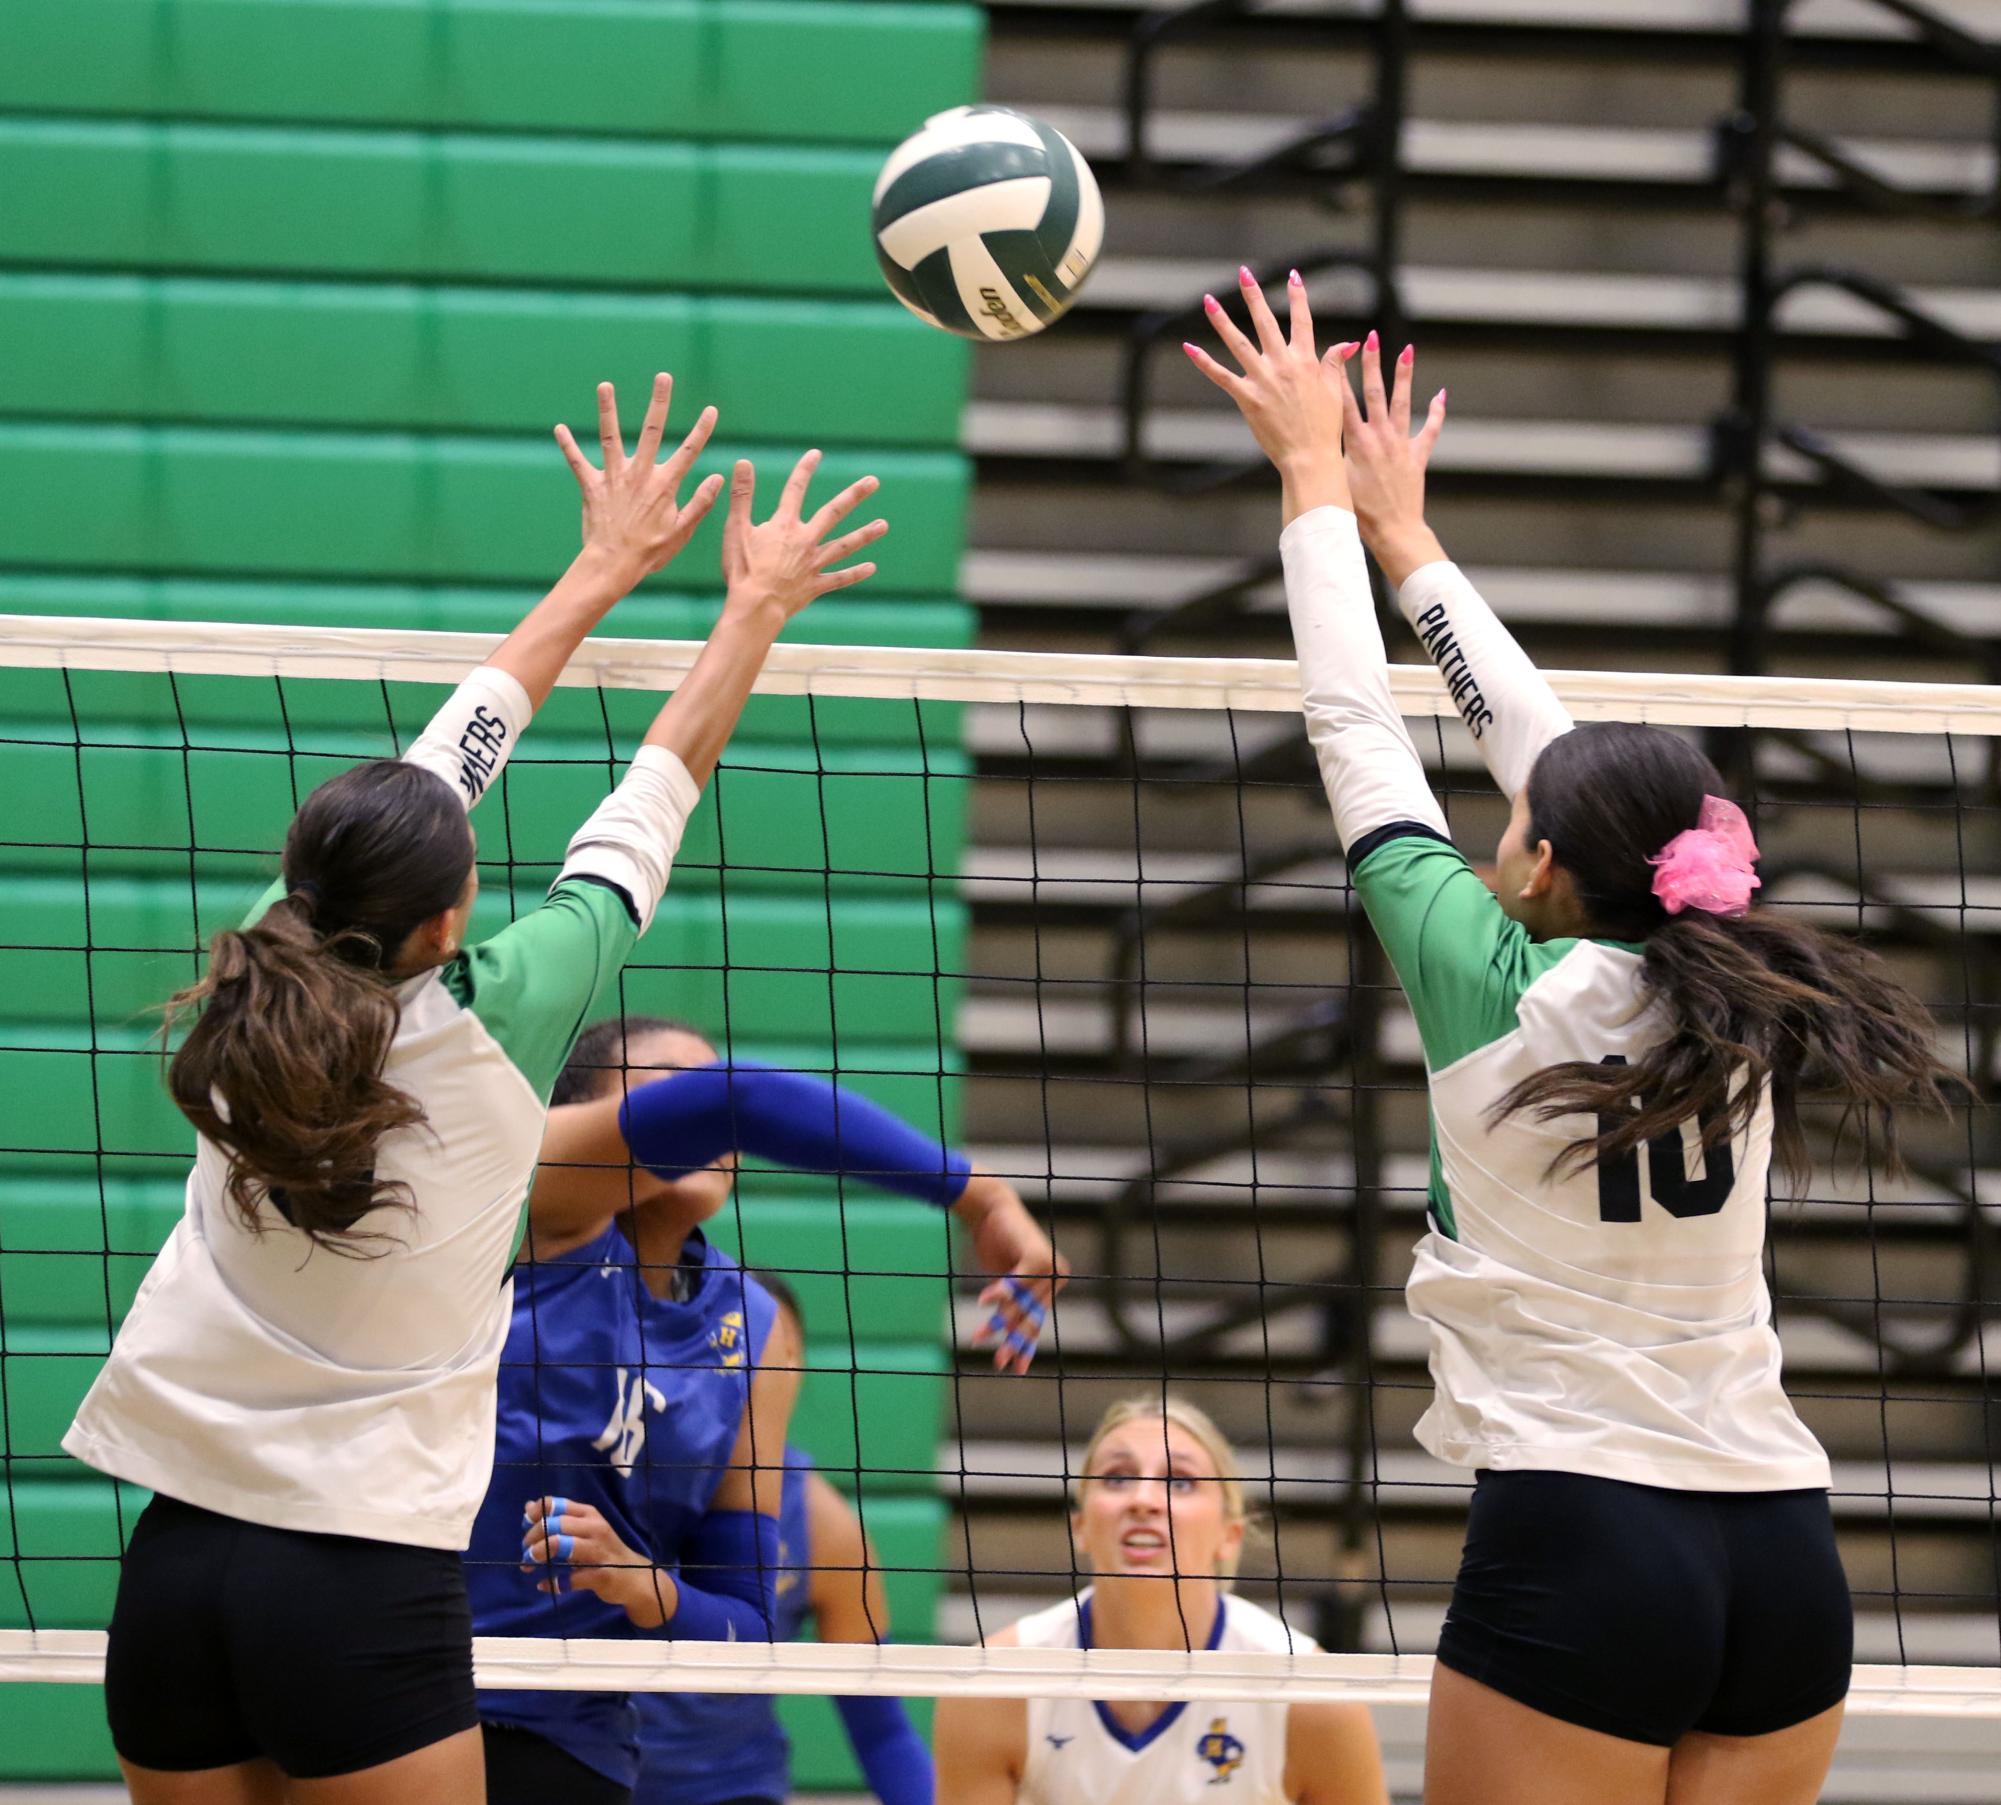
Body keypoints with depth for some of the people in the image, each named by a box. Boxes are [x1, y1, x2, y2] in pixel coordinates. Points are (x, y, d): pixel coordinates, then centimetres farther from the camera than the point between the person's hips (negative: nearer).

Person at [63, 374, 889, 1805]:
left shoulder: (269, 978, -1)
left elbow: (453, 751, 12)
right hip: (367, 1582, -5)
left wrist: (604, 570, 24)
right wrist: (758, 607, 16)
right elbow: (654, 800, 3)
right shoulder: (491, 1029, -11)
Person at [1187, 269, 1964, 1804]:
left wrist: (1315, 474, 16)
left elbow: (1356, 730, 4)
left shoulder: (1500, 989, -6)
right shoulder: (1720, 1001, 8)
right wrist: (1405, 535, 33)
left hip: (1577, 1553, -6)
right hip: (1783, 1559, 6)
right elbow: (1545, 742, 21)